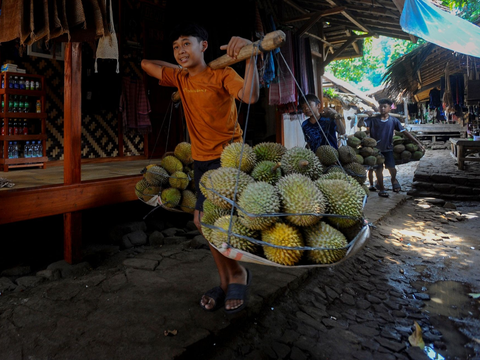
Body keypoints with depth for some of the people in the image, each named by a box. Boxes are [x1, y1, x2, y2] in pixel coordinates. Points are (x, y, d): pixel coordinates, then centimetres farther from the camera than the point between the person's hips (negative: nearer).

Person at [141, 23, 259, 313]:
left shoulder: (222, 74, -9)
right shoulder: (180, 78, 9)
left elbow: (250, 96, -28)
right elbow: (146, 63, 23)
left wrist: (250, 57, -37)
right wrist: (182, 68, 18)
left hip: (228, 156, -7)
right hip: (201, 158, 7)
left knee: (206, 219, -17)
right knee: (206, 221, 8)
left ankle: (236, 273, 7)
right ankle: (228, 280, 24)